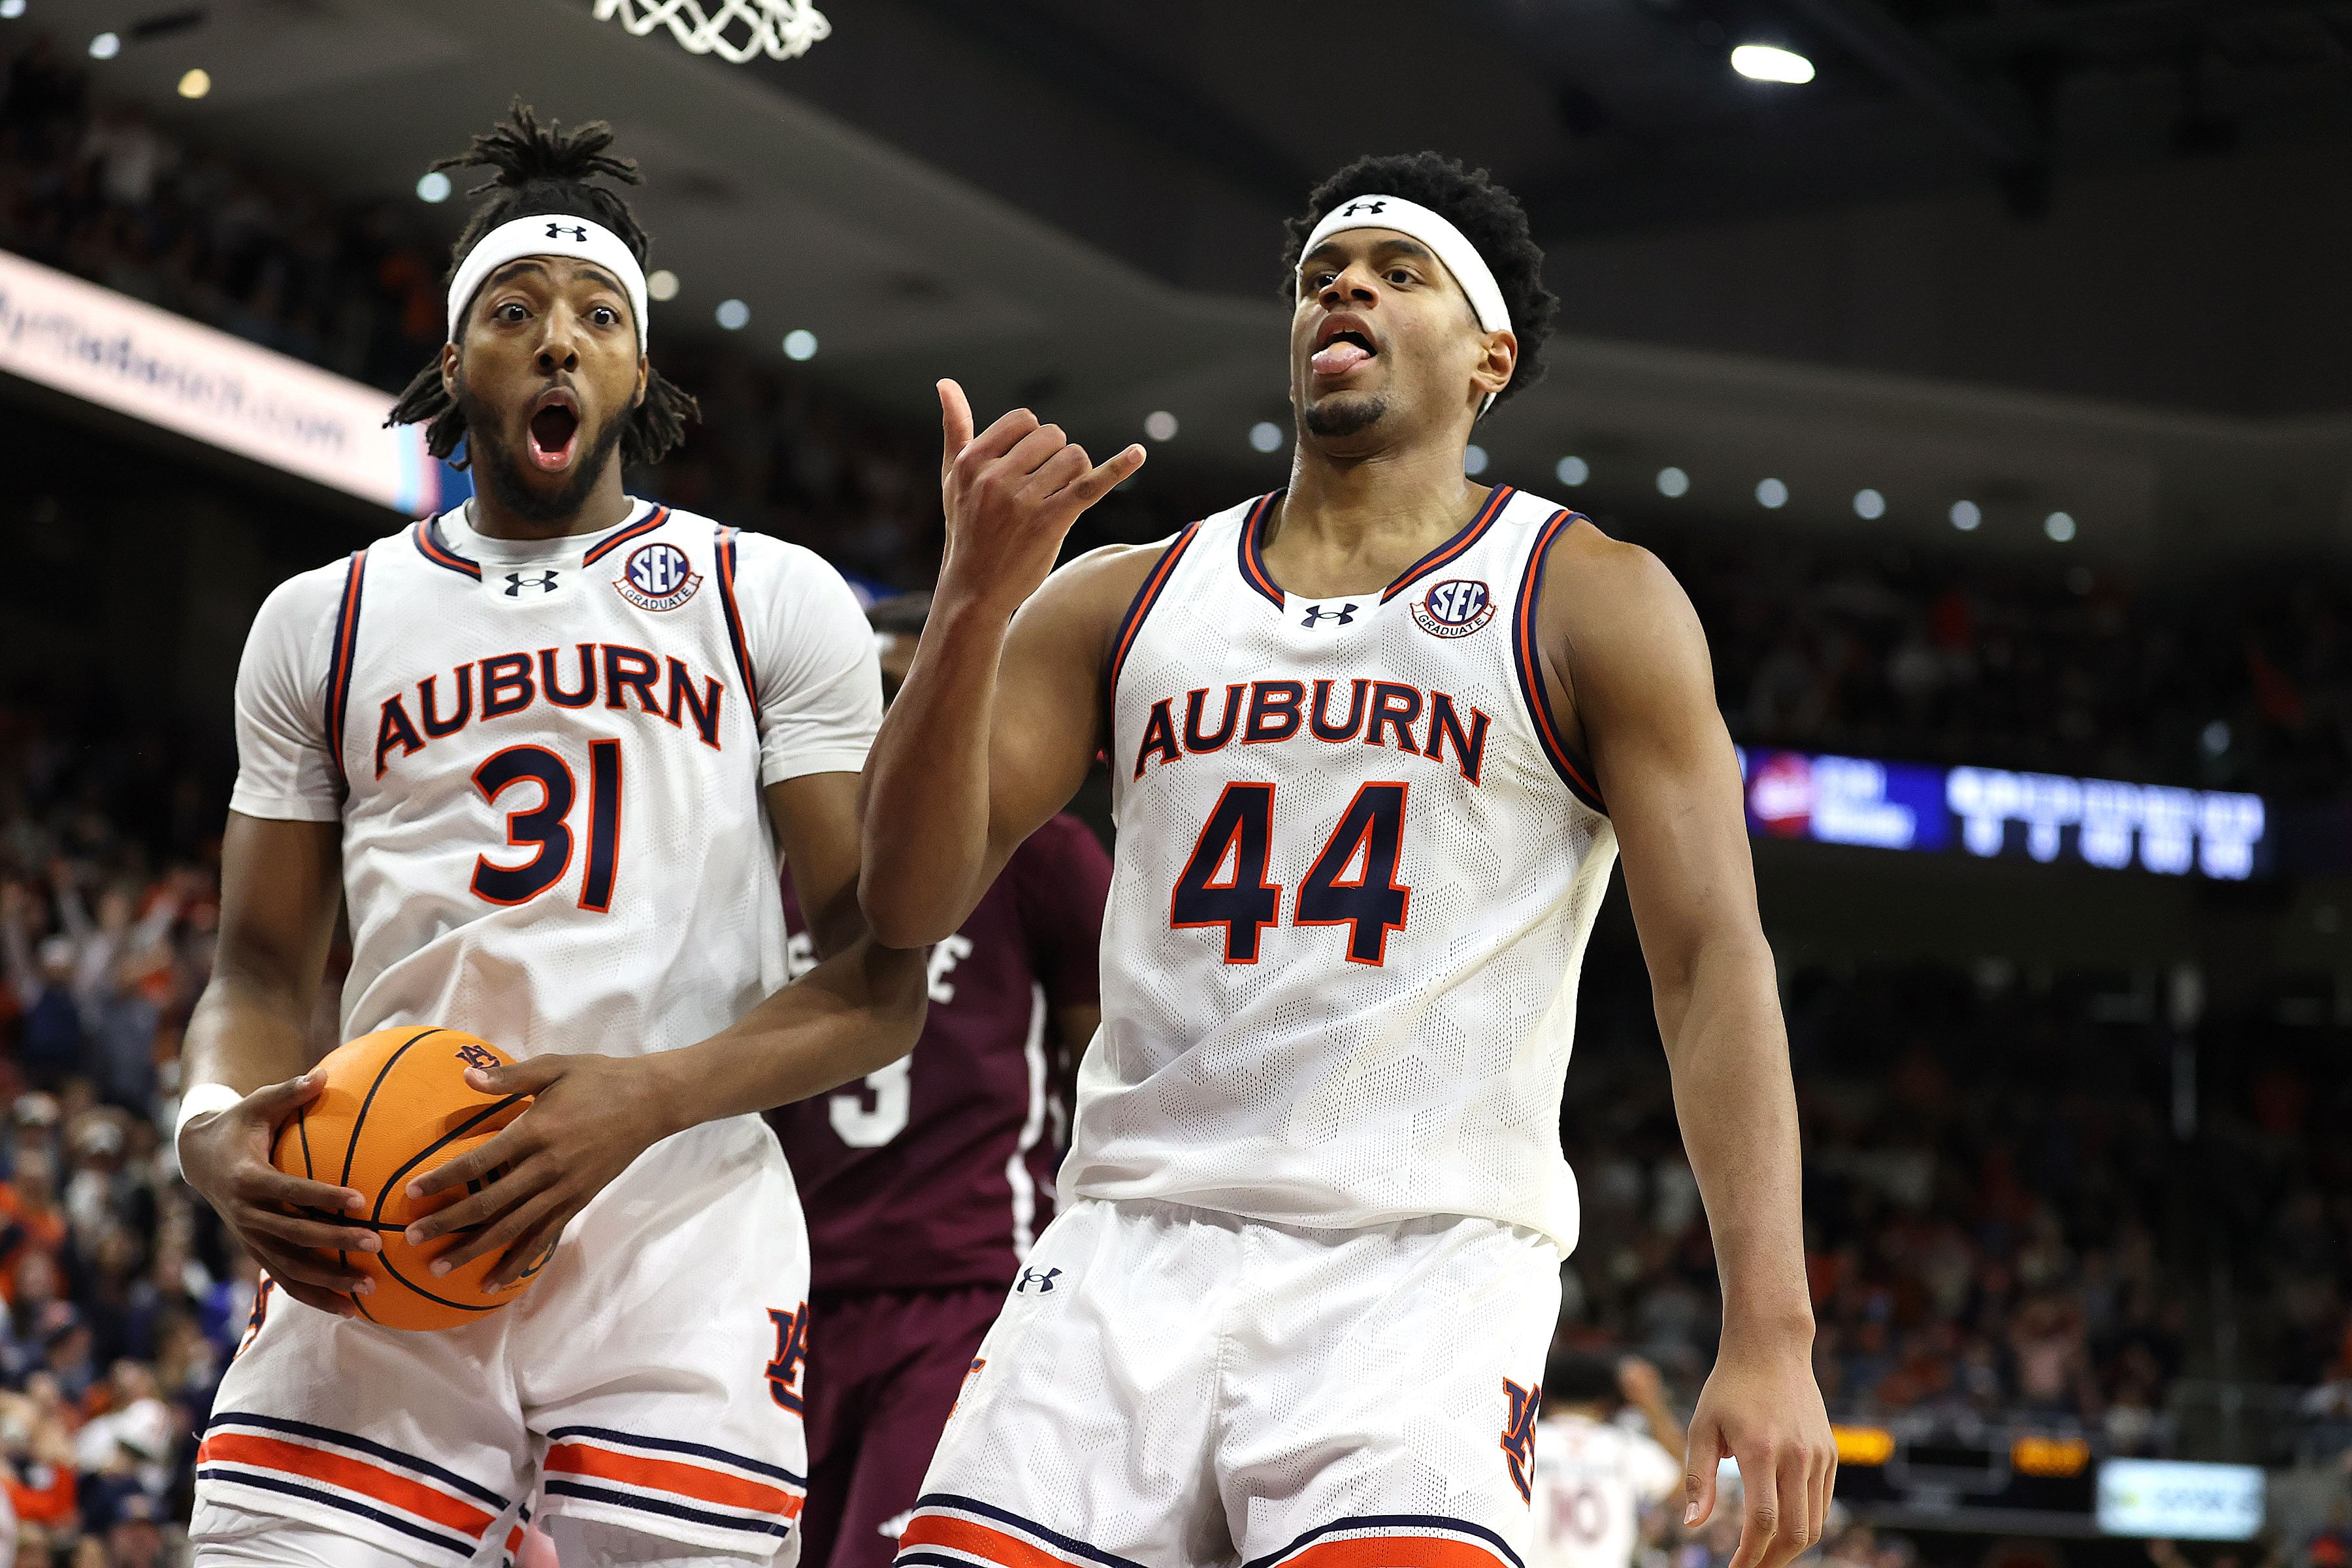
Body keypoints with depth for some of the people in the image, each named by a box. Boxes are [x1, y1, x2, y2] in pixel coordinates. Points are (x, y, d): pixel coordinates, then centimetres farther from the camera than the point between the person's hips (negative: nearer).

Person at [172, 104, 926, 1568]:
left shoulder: (776, 601, 9)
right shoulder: (322, 623, 17)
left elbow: (882, 980, 3)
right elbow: (262, 971, 18)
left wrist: (648, 1097, -14)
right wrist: (217, 1128, -6)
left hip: (686, 1239, -1)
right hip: (382, 1251, 1)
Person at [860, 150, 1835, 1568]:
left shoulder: (1595, 604, 5)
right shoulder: (1119, 602, 14)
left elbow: (1713, 958, -3)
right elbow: (911, 905, 7)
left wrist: (1771, 1335, -14)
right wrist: (976, 597, -8)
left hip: (1423, 1266, -3)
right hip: (1133, 1250, 3)